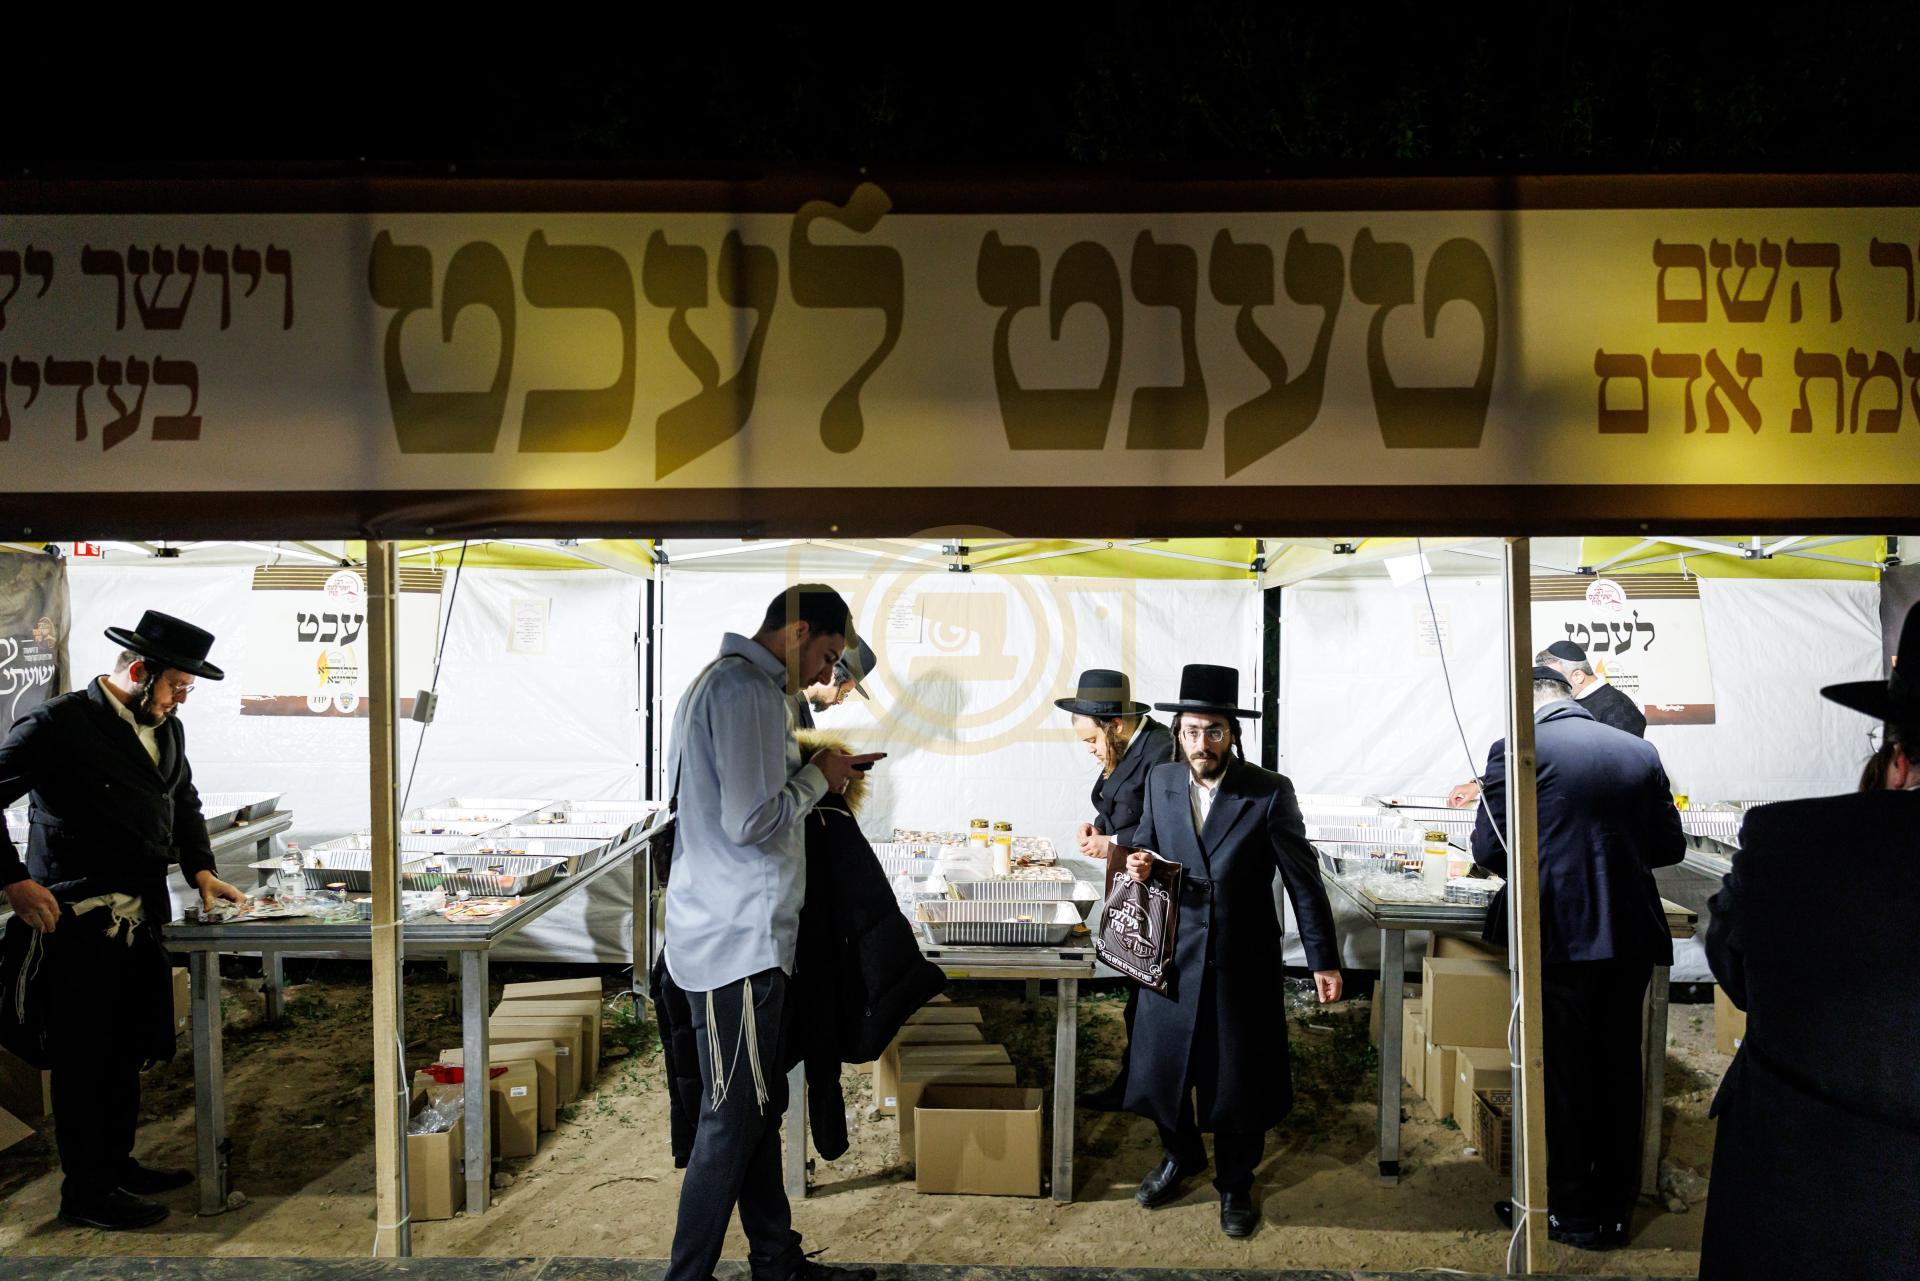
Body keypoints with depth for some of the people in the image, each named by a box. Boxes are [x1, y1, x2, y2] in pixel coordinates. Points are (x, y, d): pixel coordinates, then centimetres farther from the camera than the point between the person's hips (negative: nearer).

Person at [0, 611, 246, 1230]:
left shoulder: (166, 728, 10)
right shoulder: (58, 724, -14)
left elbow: (184, 803, 21)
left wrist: (201, 870, 9)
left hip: (143, 917, 8)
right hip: (80, 919, -8)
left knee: (127, 1050, 18)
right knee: (84, 1056, 4)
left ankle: (116, 1163, 34)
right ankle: (86, 1192, 16)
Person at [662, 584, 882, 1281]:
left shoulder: (727, 682, 17)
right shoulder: (745, 691, -17)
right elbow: (752, 821, -23)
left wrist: (813, 772, 12)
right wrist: (817, 778, -8)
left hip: (747, 937, 11)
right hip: (737, 941, -11)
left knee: (760, 1107, 18)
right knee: (732, 1120, -1)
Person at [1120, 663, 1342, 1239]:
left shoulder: (1270, 792, -12)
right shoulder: (1160, 781, -2)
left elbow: (1303, 879, -7)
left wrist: (1324, 960, -6)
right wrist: (1137, 862, -11)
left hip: (1243, 961, -3)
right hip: (1173, 955, 3)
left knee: (1239, 1076, 10)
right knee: (1164, 1064, 14)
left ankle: (1235, 1182, 34)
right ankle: (1180, 1156, 43)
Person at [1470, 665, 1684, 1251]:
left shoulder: (1518, 750, -9)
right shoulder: (1640, 751, 6)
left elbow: (1488, 848, -8)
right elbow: (1670, 846, 12)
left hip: (1558, 936, -5)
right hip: (1631, 935, 5)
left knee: (1559, 1075, 8)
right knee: (1618, 1071, 15)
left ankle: (1569, 1210, 19)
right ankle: (1613, 1210, 27)